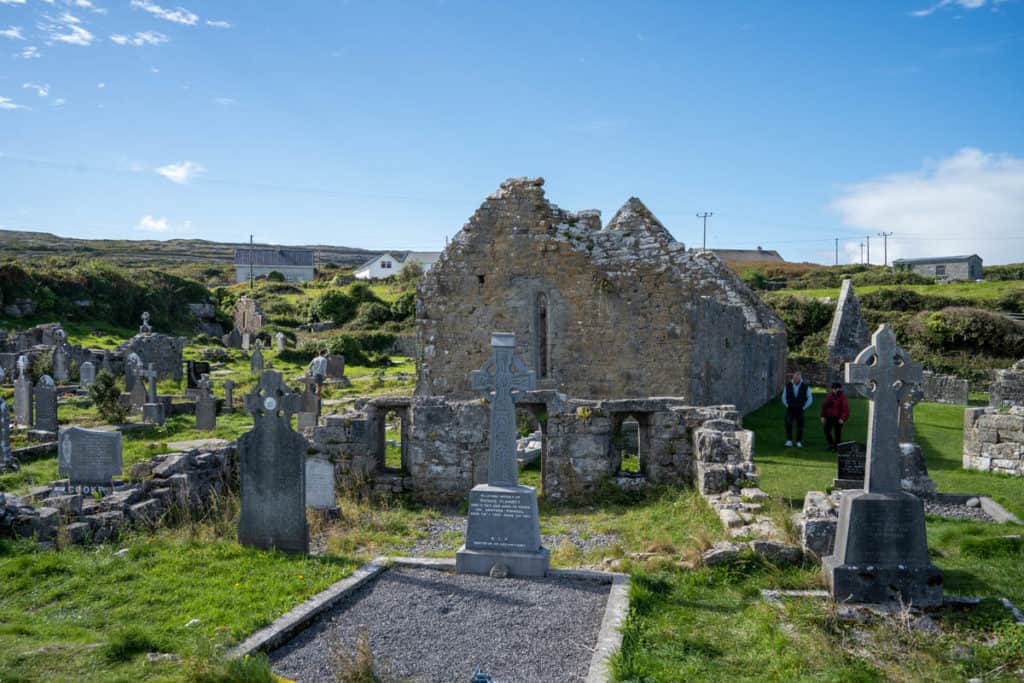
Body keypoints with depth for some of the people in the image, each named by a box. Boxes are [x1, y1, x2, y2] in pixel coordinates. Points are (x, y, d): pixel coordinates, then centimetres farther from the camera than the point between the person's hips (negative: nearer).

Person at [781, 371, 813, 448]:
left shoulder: (806, 387, -6)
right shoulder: (788, 386, -1)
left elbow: (810, 399, 0)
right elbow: (784, 397, 10)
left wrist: (804, 408, -5)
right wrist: (787, 406, 0)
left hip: (800, 410, 0)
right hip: (790, 410, 0)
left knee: (800, 426, 4)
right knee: (788, 424, -15)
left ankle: (799, 442, 15)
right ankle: (789, 441, -14)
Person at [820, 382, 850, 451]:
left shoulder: (842, 397, -11)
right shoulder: (829, 396, 5)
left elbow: (845, 408, -14)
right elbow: (824, 406, 11)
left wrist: (842, 418, -18)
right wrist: (823, 416, 8)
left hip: (838, 418, -5)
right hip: (829, 417, 5)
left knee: (837, 432, 1)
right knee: (826, 430, 4)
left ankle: (836, 446, 11)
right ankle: (831, 444, 19)